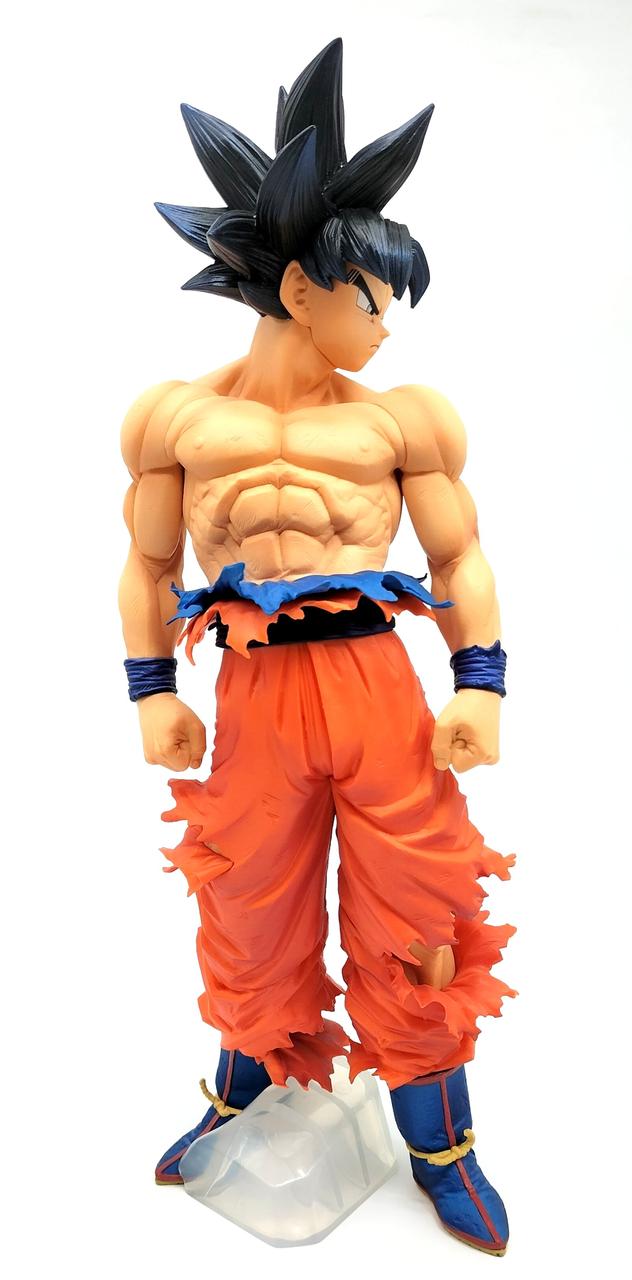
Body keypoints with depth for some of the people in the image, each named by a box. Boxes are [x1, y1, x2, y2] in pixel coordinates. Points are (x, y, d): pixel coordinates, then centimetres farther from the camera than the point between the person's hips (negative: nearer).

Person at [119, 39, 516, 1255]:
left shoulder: (402, 418, 5)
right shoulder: (178, 415, 6)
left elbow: (461, 561, 7)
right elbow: (147, 568, 10)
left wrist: (480, 686, -4)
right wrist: (154, 695, 4)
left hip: (380, 685, 0)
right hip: (256, 695, 1)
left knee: (414, 920, 8)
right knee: (256, 919, 15)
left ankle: (440, 1151, 33)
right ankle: (241, 1101, 44)